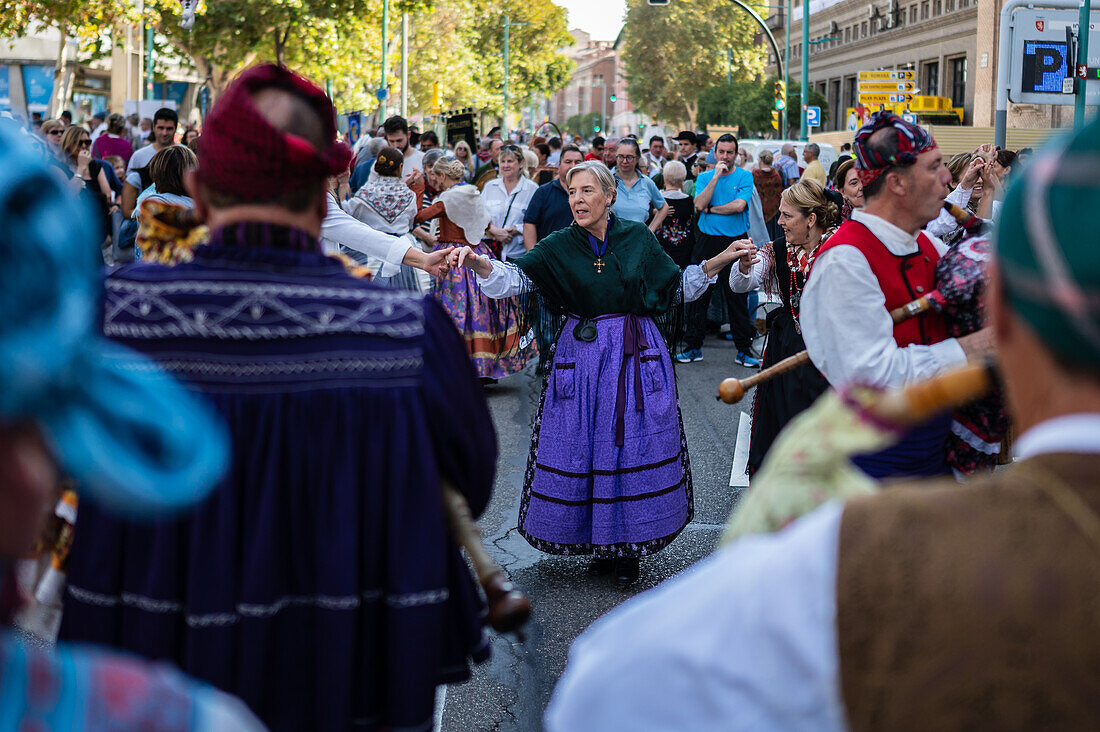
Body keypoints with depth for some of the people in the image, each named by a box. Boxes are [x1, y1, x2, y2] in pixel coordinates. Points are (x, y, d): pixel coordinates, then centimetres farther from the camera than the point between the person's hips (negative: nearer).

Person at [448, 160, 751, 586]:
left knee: (633, 446, 3)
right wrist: (478, 263, -32)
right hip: (581, 357, 0)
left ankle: (628, 548, 18)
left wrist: (719, 261, 2)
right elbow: (515, 277, -14)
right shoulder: (559, 246, -1)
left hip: (637, 357, 0)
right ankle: (599, 543, 20)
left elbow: (677, 287, 11)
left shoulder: (638, 237, 2)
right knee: (582, 448, 2)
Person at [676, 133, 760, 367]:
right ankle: (693, 346, 14)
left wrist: (710, 209, -6)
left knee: (737, 297, 2)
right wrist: (716, 176, -11)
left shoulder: (745, 177, 2)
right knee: (697, 294, 5)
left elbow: (739, 206, -14)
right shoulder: (704, 177, 8)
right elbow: (699, 205, -10)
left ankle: (744, 349, 10)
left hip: (735, 243, -2)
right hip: (707, 241, 2)